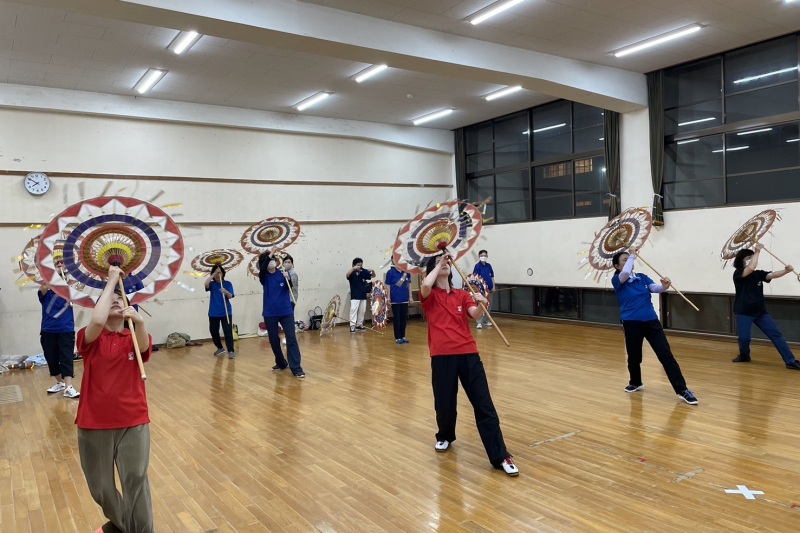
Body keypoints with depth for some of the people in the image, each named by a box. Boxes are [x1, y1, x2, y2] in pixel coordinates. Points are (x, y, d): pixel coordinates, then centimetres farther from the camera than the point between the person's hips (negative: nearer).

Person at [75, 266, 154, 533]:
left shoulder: (134, 338, 3)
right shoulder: (89, 338, -1)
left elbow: (143, 345, -23)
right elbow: (97, 321, -25)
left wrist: (139, 321, -46)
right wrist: (111, 281, -16)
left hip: (133, 422, 0)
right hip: (94, 423, 1)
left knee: (136, 480, -3)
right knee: (100, 486, 14)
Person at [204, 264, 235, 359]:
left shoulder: (227, 283, -2)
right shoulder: (212, 284, 2)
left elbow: (230, 296, -13)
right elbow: (206, 283, -22)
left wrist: (226, 292, -34)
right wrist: (214, 273, -19)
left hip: (226, 312, -3)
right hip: (213, 313, 3)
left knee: (228, 332, -8)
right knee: (213, 332, 10)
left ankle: (231, 351, -8)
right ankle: (220, 348, 29)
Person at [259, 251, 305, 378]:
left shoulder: (283, 273, -1)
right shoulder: (264, 276, -1)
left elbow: (290, 288, -14)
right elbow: (262, 270, -24)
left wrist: (288, 279, -34)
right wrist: (268, 256, -29)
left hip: (286, 312, -1)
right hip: (270, 313, 1)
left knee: (291, 339, -8)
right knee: (273, 340, 10)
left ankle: (296, 368, -9)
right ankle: (281, 363, 30)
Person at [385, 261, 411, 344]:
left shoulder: (406, 271, 4)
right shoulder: (390, 272, -6)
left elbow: (408, 284, 11)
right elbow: (388, 285, -5)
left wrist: (410, 296, 10)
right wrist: (388, 297, -9)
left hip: (404, 298, 4)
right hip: (395, 299, -4)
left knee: (404, 317, 10)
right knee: (396, 318, 4)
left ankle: (403, 336, 22)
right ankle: (398, 337, 12)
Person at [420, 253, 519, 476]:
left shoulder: (462, 295, 15)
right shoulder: (429, 296, 6)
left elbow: (475, 315, -3)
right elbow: (425, 285, -19)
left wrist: (480, 303, -25)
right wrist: (439, 263, -5)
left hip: (468, 353, 2)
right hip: (442, 356, -2)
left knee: (484, 405, -1)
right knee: (444, 403, 9)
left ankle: (500, 457, 2)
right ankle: (445, 436, 41)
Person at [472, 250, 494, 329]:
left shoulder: (489, 266, 8)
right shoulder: (477, 266, -7)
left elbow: (492, 276, 14)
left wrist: (493, 286, 10)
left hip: (489, 288, 6)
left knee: (488, 305, 14)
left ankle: (486, 320, 27)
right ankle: (479, 322, -5)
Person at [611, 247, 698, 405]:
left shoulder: (642, 277, 10)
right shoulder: (617, 280, -4)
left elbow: (655, 288, -6)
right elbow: (625, 273, -25)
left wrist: (664, 286, -29)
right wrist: (632, 254, -12)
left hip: (651, 321, 3)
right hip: (631, 323, -3)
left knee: (666, 354, -5)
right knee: (634, 356, 11)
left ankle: (682, 390, -5)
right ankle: (636, 383, 38)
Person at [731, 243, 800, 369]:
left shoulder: (758, 274, 4)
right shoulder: (738, 274, -9)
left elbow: (772, 275, -14)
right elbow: (750, 268, -27)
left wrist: (786, 271, -34)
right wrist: (757, 251, -18)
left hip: (760, 312, 4)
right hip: (744, 313, -4)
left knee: (776, 334, -3)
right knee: (744, 338, -7)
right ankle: (744, 356, 25)